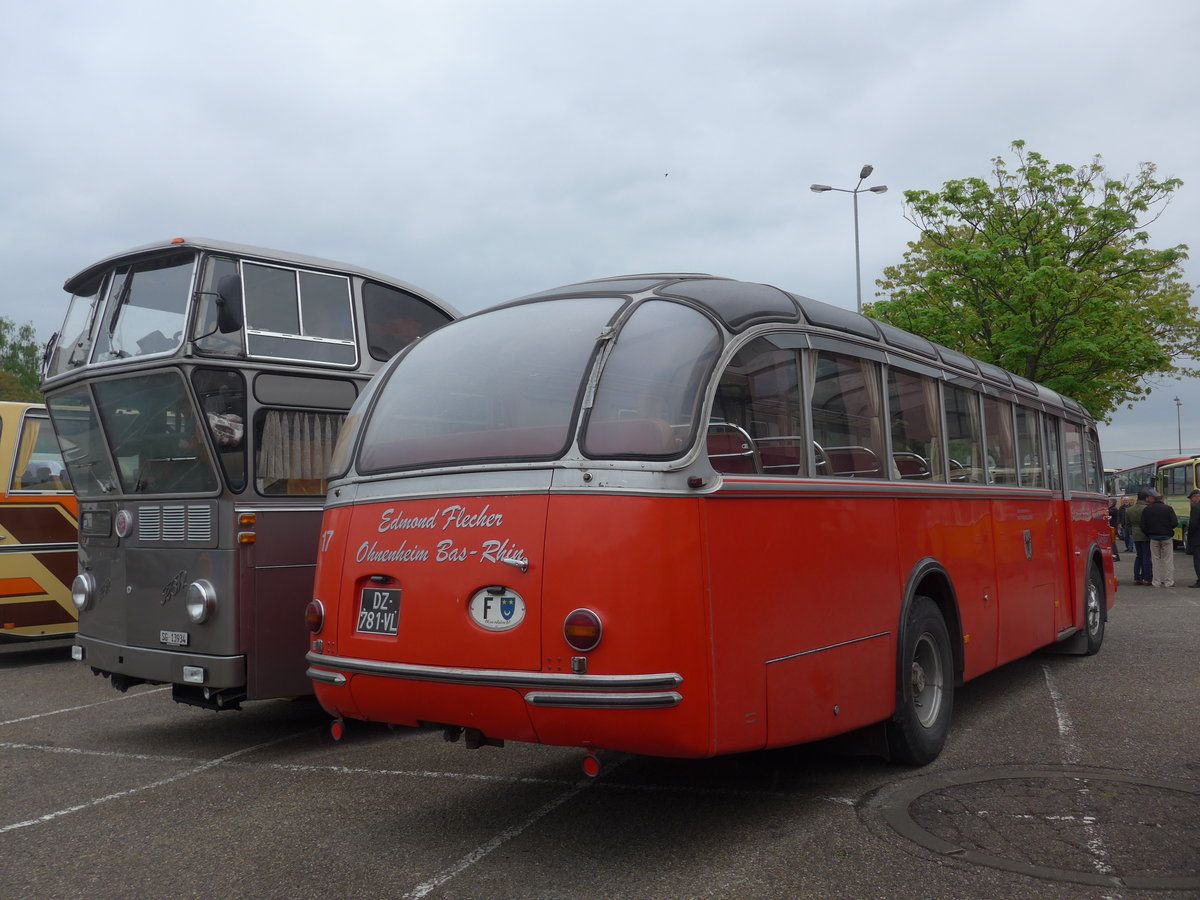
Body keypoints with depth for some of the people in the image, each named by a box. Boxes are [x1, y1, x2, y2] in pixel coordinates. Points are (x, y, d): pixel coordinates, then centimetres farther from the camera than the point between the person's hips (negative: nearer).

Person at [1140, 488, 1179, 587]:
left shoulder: (1146, 510, -3)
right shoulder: (1168, 508, -6)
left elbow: (1143, 526, -3)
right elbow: (1174, 523, -10)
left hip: (1153, 538, 1)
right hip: (1166, 538, -1)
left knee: (1155, 560, 8)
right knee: (1168, 560, 5)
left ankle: (1157, 582, 8)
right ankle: (1168, 581, 4)